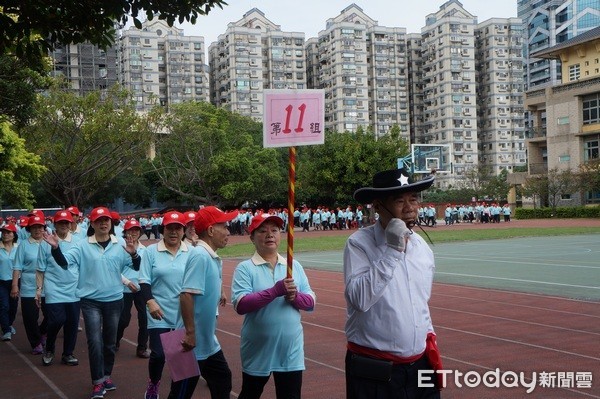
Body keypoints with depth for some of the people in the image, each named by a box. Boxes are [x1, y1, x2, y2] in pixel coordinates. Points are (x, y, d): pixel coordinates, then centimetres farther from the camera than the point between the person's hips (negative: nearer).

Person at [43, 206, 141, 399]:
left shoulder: (120, 245, -1)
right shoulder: (83, 245, -5)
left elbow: (136, 266, -6)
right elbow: (65, 262, -14)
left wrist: (133, 254, -27)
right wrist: (55, 248, -33)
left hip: (114, 300, 2)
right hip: (91, 301, -2)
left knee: (110, 341, 15)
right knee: (95, 341, -8)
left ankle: (107, 375, 33)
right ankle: (98, 381, 3)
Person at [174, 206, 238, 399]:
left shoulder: (214, 258, 8)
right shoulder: (200, 256, -20)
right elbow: (186, 295, -28)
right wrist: (190, 332, -27)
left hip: (209, 342, 10)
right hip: (193, 343, -10)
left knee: (223, 383, 19)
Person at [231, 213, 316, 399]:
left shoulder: (295, 266, 5)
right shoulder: (245, 268, -7)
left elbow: (311, 301, 4)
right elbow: (240, 305, -20)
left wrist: (295, 297, -18)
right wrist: (276, 290, -27)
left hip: (291, 350, 3)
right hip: (258, 351, -3)